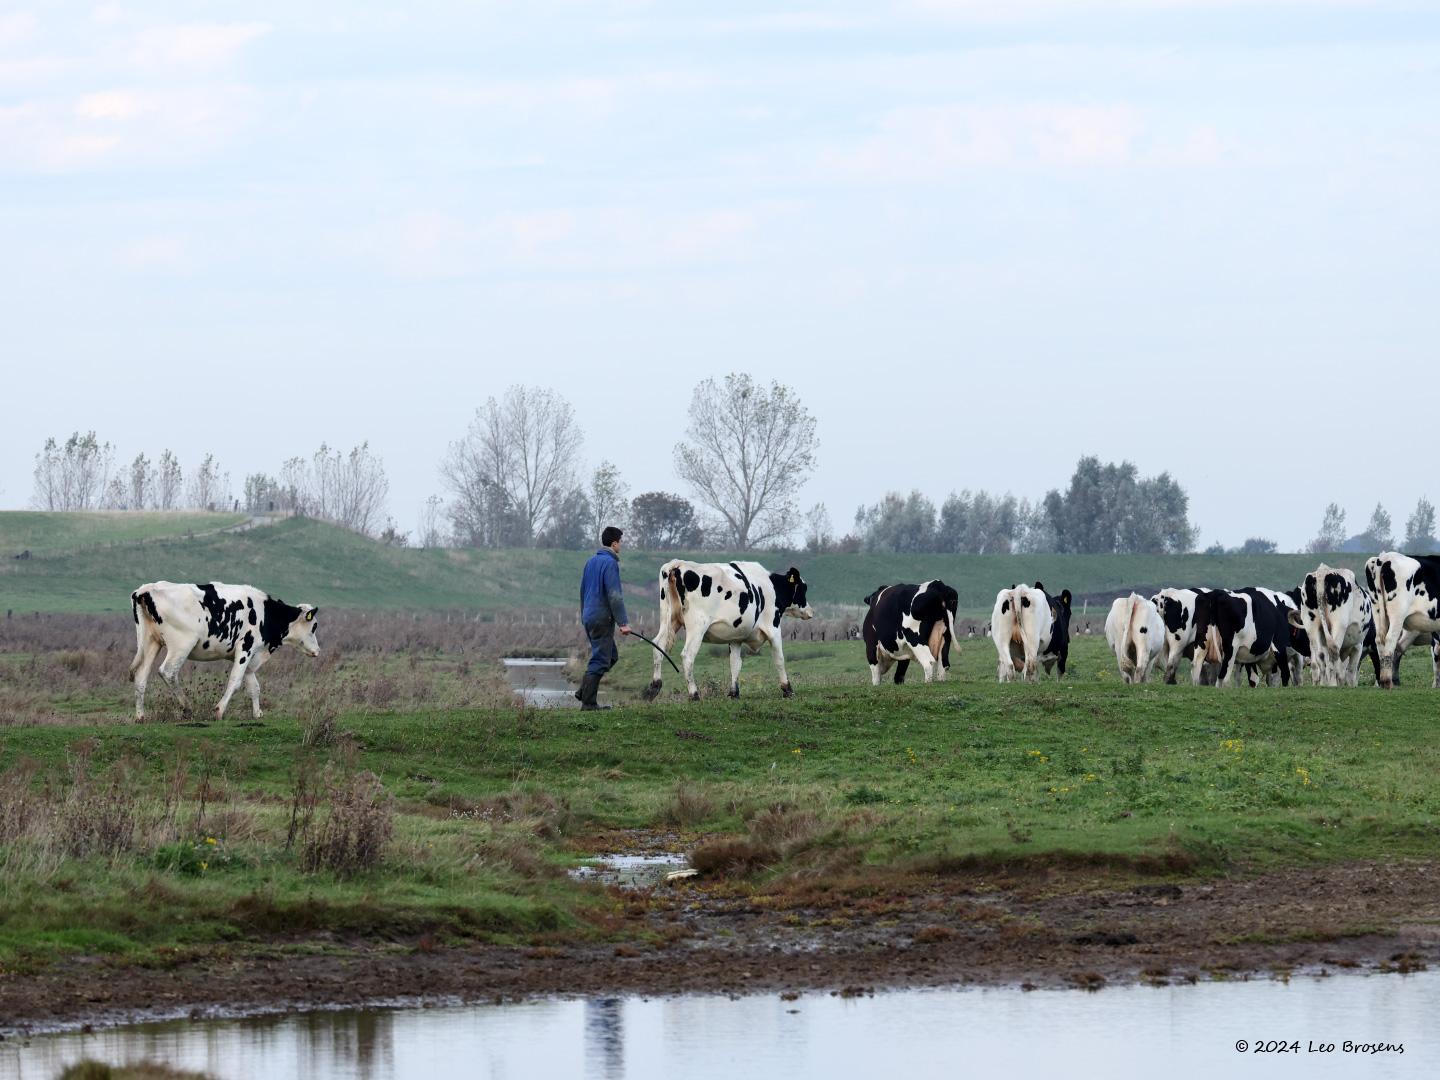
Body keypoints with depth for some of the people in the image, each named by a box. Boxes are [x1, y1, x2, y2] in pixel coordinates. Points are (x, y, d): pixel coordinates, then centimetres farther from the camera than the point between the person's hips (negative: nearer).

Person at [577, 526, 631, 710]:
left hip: (589, 617, 9)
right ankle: (588, 702, -5)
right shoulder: (610, 563, -14)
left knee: (611, 656, 17)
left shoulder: (591, 561, 14)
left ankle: (584, 691, 10)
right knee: (600, 660, -5)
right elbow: (614, 595, -19)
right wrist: (623, 622, -18)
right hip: (602, 617, -9)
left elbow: (583, 590, 22)